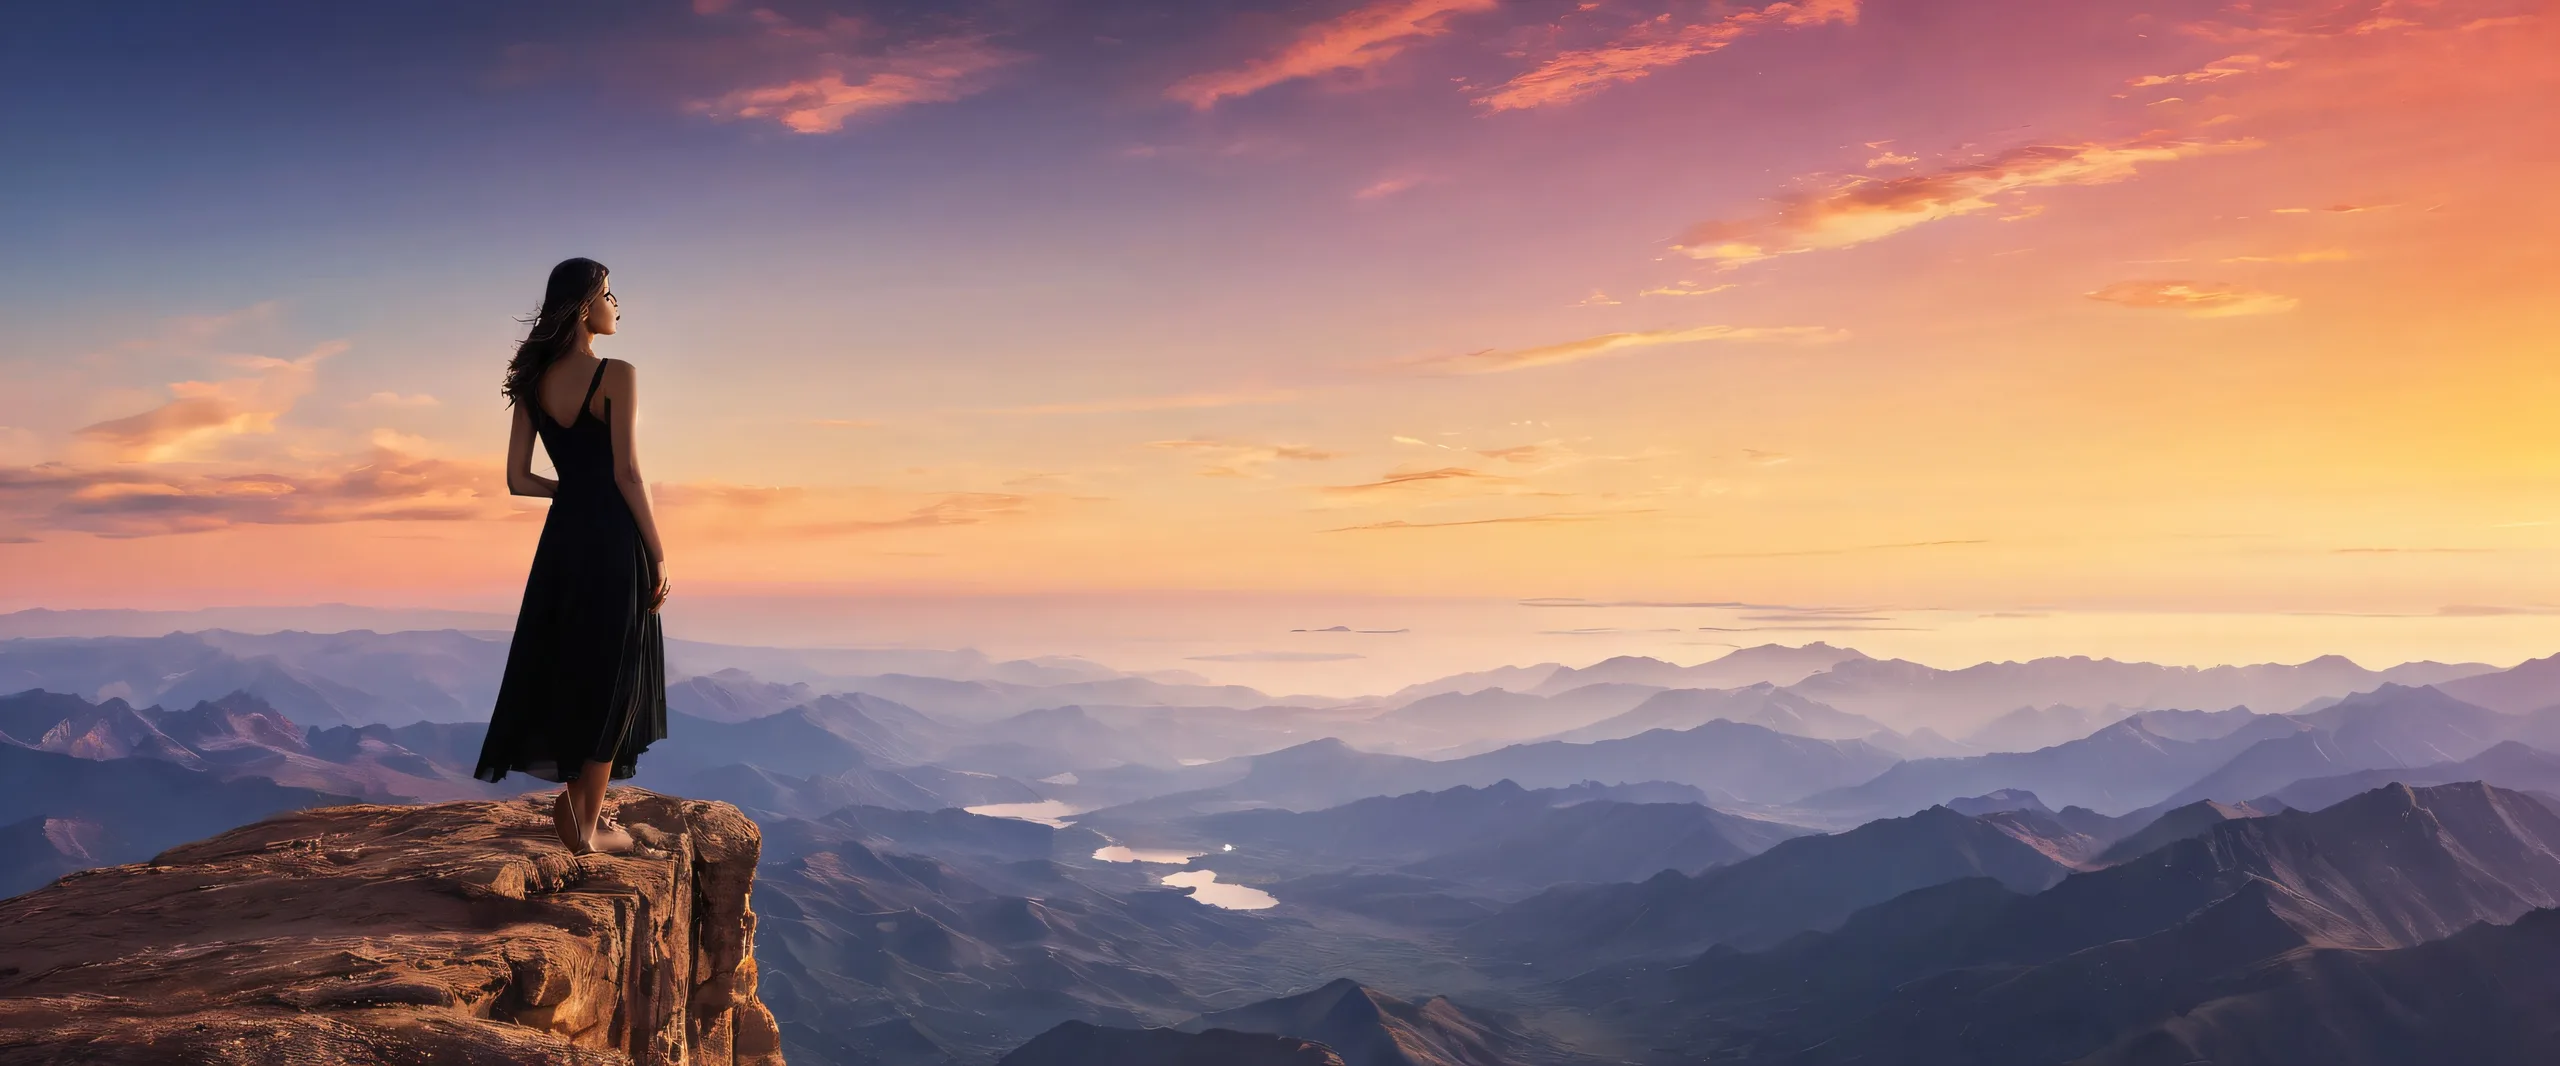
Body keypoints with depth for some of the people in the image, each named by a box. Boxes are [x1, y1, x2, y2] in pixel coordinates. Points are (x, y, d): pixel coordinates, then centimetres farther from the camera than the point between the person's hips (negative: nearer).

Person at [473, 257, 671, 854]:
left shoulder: (534, 381, 7)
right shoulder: (616, 375, -12)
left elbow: (518, 479, 6)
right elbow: (626, 472, -16)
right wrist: (658, 557, -10)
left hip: (562, 536, 6)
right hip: (612, 537, -6)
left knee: (563, 668, 18)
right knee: (609, 677, 3)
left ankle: (575, 798, 17)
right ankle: (587, 824, 7)